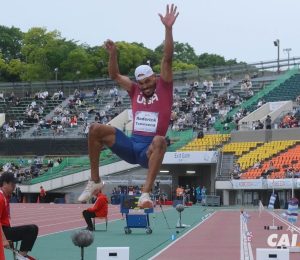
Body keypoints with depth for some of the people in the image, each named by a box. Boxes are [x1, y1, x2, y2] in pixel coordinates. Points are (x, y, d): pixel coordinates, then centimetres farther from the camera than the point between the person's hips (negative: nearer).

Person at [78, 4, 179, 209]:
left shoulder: (164, 89, 4)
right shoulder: (135, 91, 15)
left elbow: (167, 59, -6)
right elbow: (115, 75, 18)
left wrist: (168, 28, -15)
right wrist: (113, 53, 3)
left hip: (149, 150, -4)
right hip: (131, 145, 5)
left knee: (159, 140, -41)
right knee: (96, 129, -11)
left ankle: (146, 193, -47)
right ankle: (95, 181, -5)